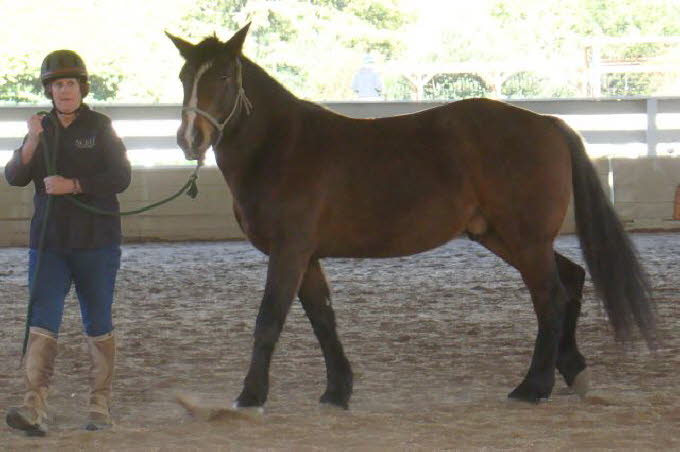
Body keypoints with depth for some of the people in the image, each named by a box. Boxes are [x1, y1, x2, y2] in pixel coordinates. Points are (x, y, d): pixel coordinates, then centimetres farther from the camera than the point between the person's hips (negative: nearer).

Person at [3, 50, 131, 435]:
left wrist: (73, 185, -20)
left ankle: (101, 405, 17)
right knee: (42, 321, -10)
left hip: (96, 242, -2)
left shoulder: (100, 127, -2)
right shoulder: (42, 128, 8)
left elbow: (121, 178, -10)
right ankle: (35, 410, -19)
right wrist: (31, 144, -19)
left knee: (98, 324, 7)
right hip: (48, 241, 2)